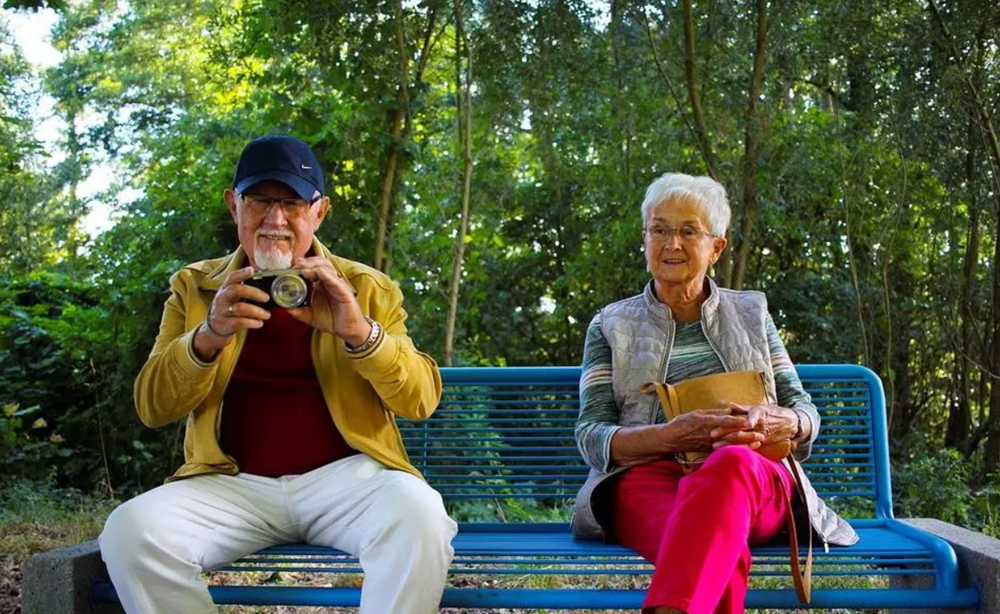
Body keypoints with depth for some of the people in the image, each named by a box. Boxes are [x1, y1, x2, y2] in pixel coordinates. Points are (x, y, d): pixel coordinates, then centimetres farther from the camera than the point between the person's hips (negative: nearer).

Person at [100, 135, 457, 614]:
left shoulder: (367, 288, 9)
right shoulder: (195, 287, 12)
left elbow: (421, 399, 0)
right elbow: (151, 407, 4)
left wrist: (358, 331, -19)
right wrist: (208, 337, -16)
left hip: (343, 475, -1)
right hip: (234, 483, 2)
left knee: (420, 516, -33)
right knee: (130, 530, -26)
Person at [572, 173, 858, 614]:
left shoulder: (751, 313, 23)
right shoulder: (611, 325, 18)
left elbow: (807, 413, 19)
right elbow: (591, 436, 6)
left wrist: (777, 423, -8)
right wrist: (669, 436, -15)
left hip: (757, 479, 1)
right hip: (647, 475, -1)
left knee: (730, 463, -42)